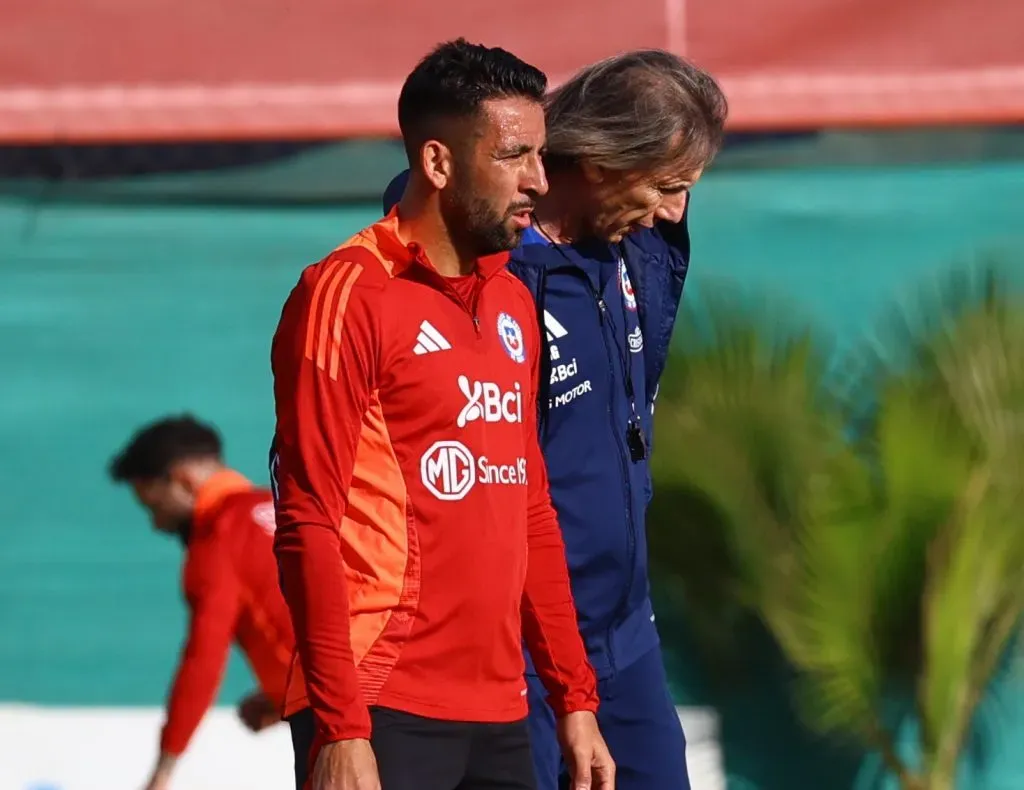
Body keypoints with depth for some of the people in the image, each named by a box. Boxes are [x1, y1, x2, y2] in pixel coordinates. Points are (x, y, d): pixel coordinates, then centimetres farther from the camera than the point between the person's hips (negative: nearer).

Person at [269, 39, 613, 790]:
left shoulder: (513, 302, 15)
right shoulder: (348, 295, -7)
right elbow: (308, 523, -12)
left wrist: (575, 698, 15)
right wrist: (340, 728, -18)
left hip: (499, 713, 7)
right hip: (384, 712, -7)